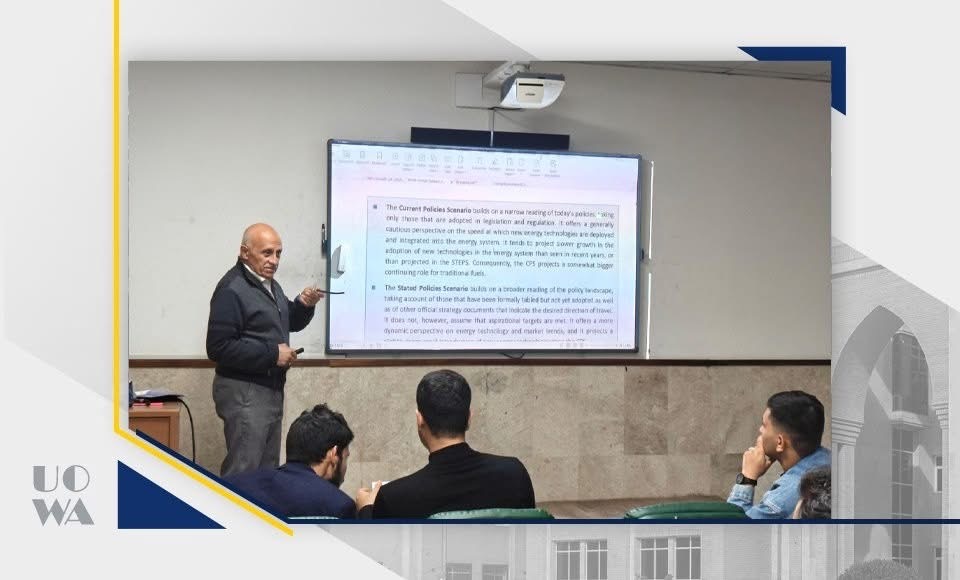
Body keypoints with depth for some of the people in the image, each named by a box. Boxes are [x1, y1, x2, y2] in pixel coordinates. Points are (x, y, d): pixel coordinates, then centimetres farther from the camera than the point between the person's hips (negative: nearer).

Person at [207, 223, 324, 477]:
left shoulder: (270, 284, 13)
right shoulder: (232, 289, -16)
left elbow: (290, 323, 24)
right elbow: (219, 348, -23)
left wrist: (303, 305, 2)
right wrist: (272, 353, -21)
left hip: (271, 389, 10)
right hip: (244, 392, -9)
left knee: (268, 469, 16)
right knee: (243, 473, -8)